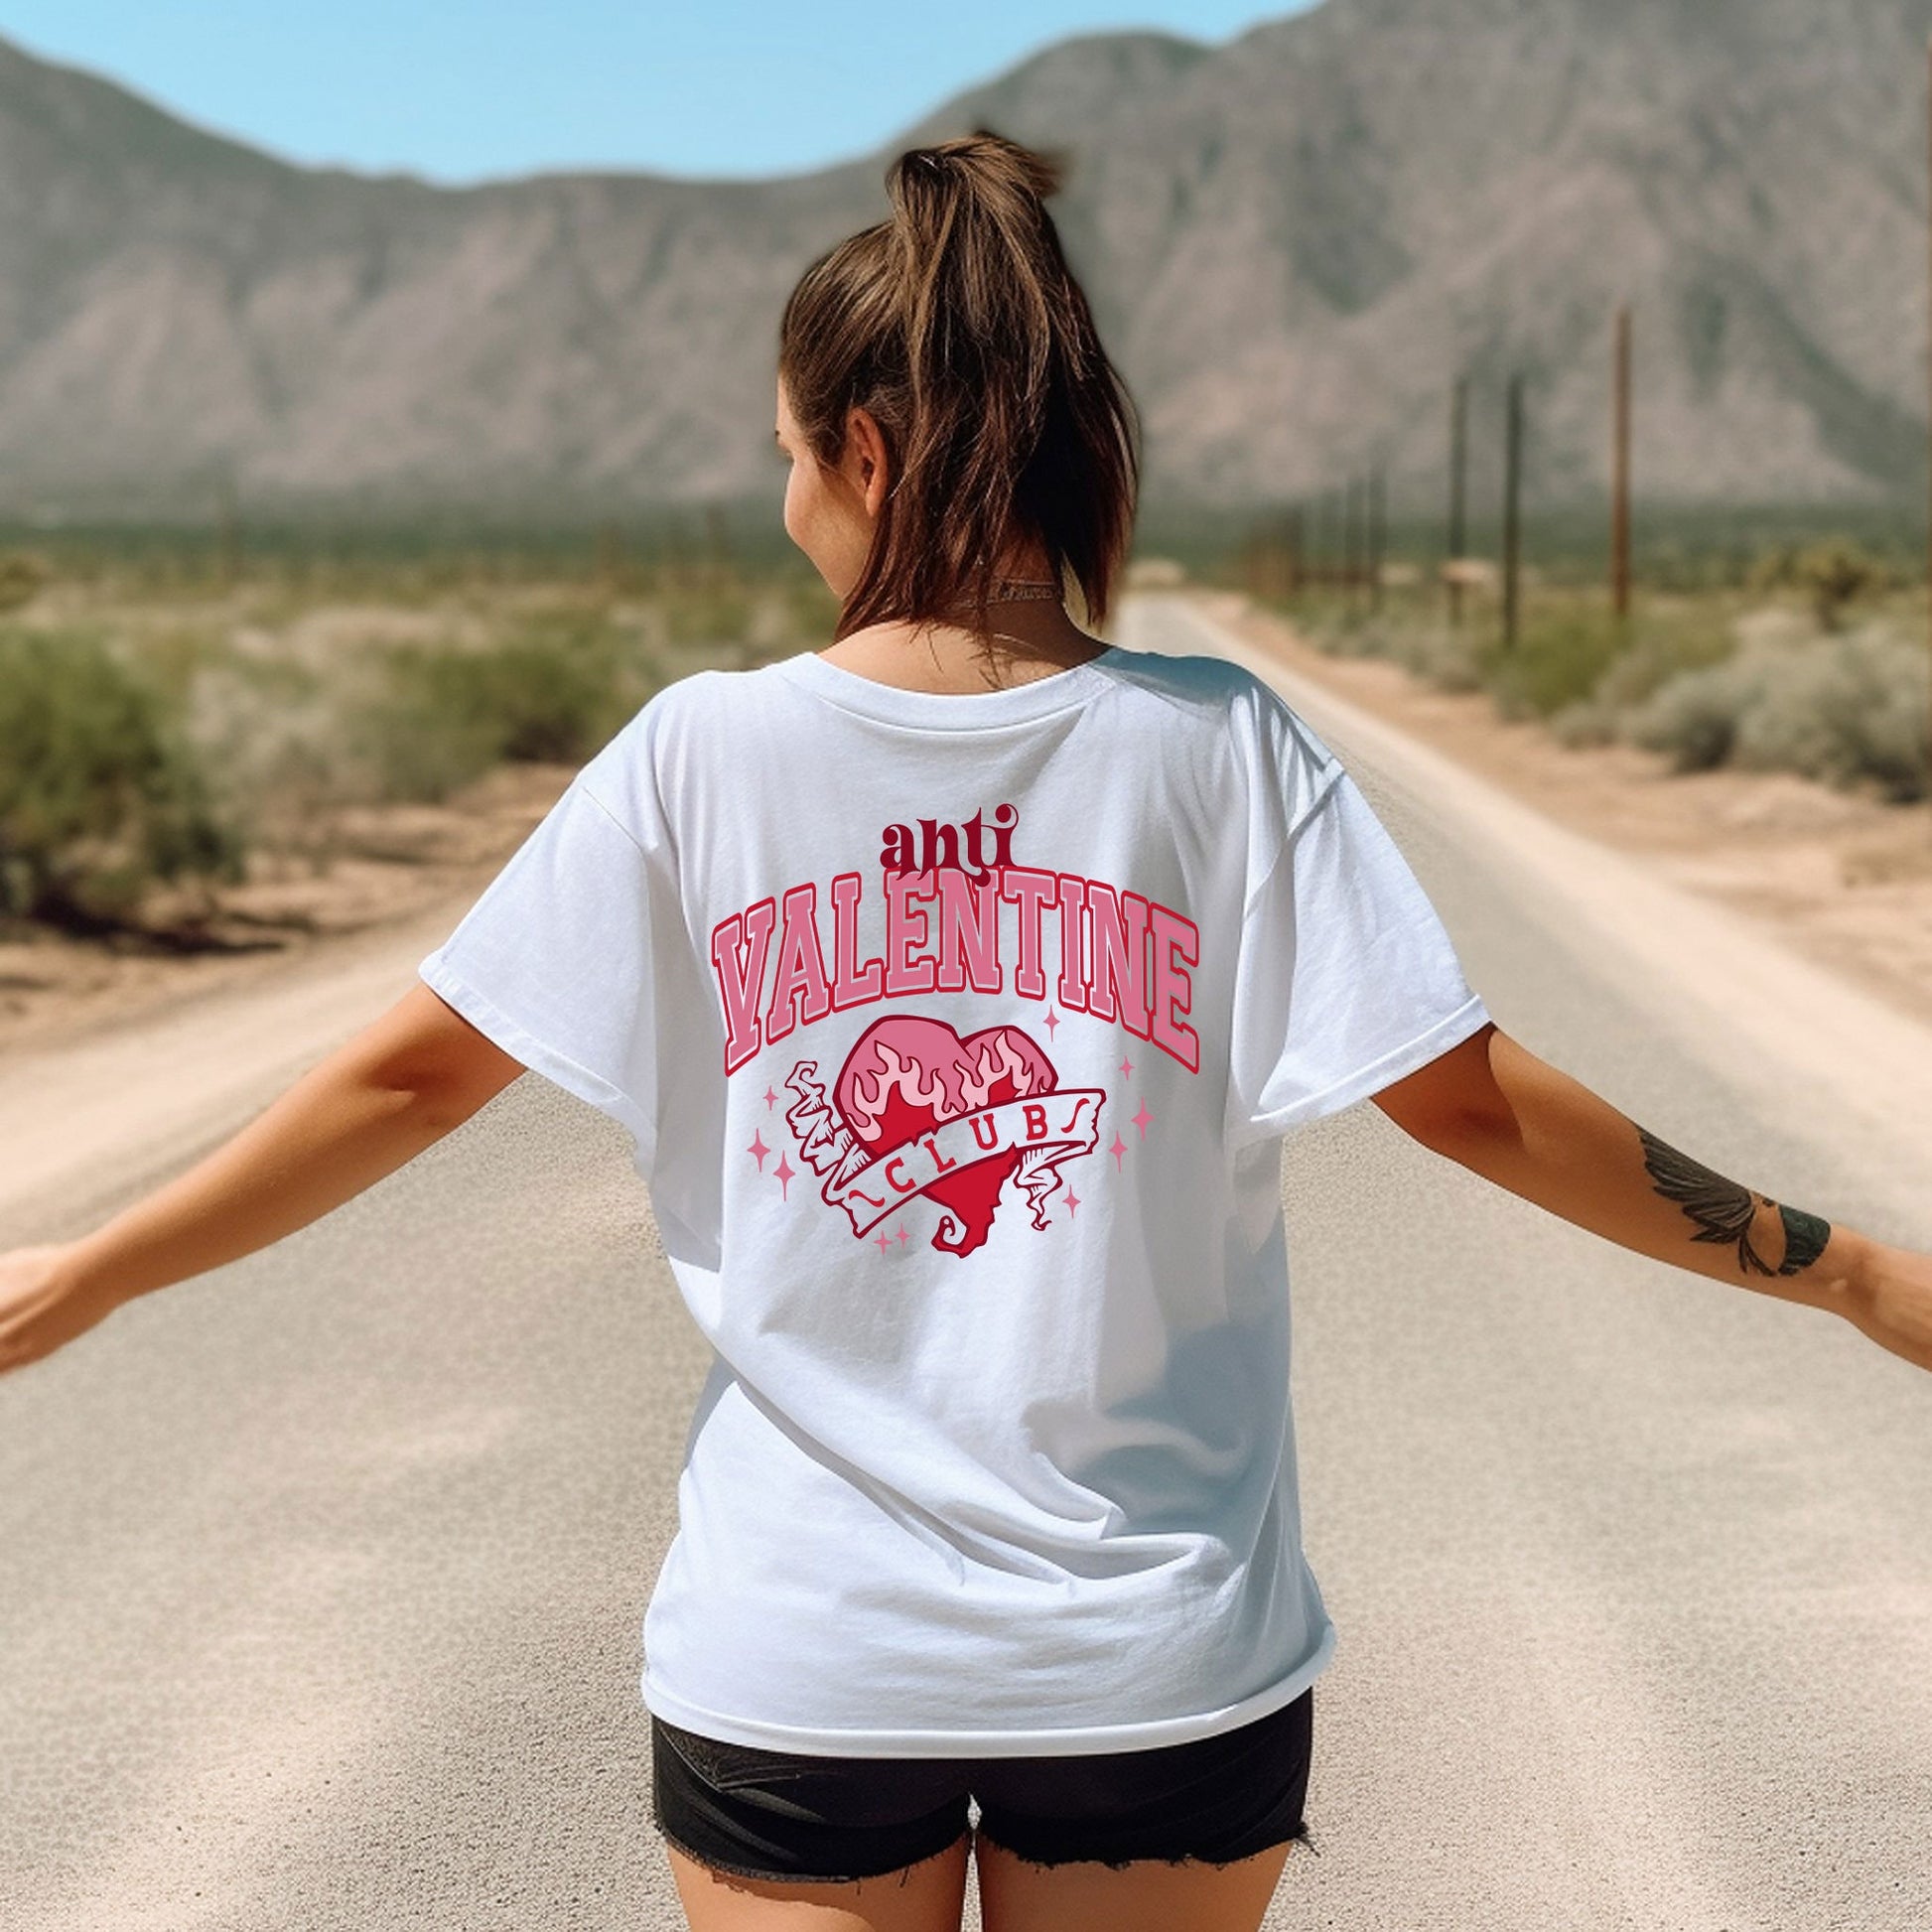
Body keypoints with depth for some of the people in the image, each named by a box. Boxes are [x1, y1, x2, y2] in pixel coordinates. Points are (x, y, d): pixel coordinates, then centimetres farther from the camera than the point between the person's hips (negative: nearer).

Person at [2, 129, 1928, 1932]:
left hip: (794, 1665, 0)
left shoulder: (703, 755, -6)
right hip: (1163, 1667, 1)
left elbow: (411, 1072, -1)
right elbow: (1474, 1099, -8)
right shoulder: (1225, 750, -7)